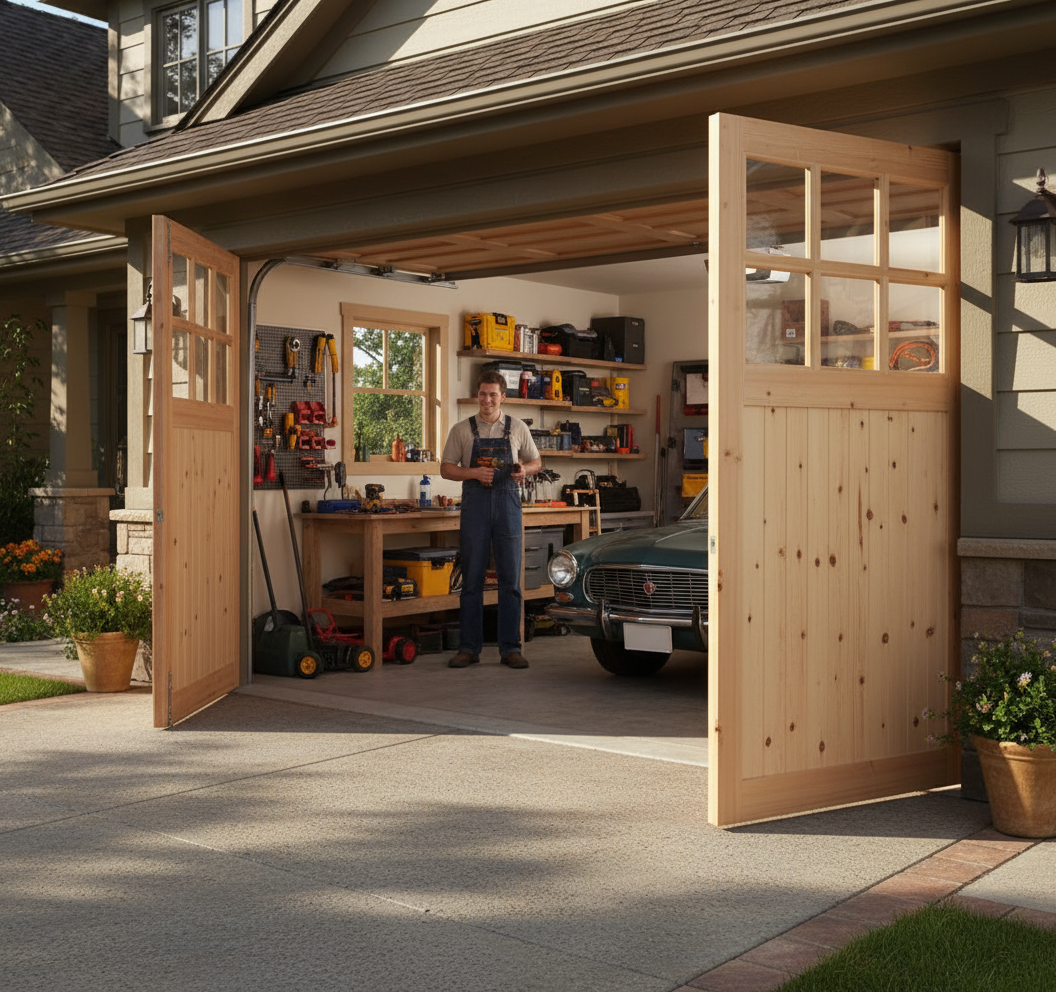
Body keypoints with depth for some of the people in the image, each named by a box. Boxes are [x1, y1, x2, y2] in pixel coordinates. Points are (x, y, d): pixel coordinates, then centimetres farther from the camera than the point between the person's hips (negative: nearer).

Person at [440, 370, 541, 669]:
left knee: (510, 579, 1)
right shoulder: (462, 430, 5)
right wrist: (474, 473, -13)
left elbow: (536, 461, 15)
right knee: (472, 579, 2)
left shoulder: (518, 428, 7)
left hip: (507, 502, 1)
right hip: (474, 503, -1)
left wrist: (524, 470, -8)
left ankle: (510, 648, 7)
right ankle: (469, 648, 9)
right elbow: (446, 468, 5)